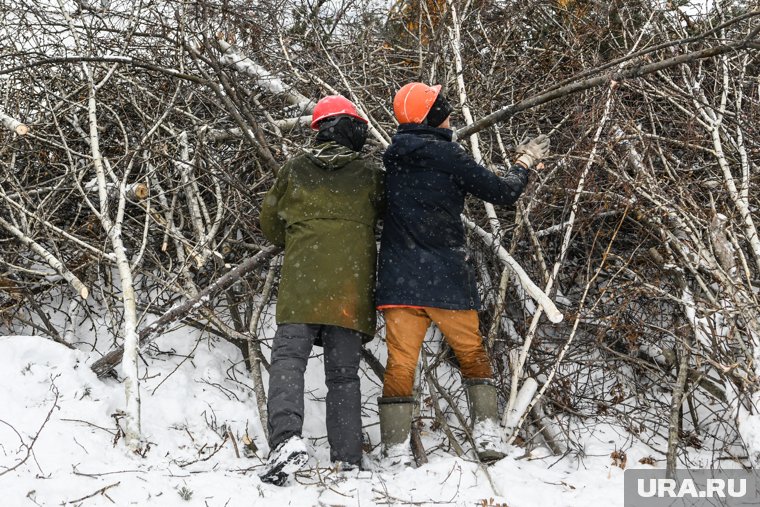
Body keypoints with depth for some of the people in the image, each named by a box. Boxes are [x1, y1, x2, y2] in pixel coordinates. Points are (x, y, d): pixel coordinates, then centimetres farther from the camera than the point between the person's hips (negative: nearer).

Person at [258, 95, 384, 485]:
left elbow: (271, 222, 17)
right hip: (351, 286, 1)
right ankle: (347, 460, 5)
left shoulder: (295, 169, 8)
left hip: (301, 281, -1)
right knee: (344, 372, 7)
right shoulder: (370, 176, 6)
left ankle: (286, 439, -25)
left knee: (289, 357, -3)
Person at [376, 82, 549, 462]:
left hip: (398, 279, 3)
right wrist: (525, 163, 15)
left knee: (400, 363, 4)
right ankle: (488, 437, 12)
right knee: (472, 353, 14)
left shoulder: (394, 158, 8)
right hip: (445, 279, -3)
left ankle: (396, 453, 0)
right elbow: (502, 192, -4)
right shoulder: (448, 156, -8)